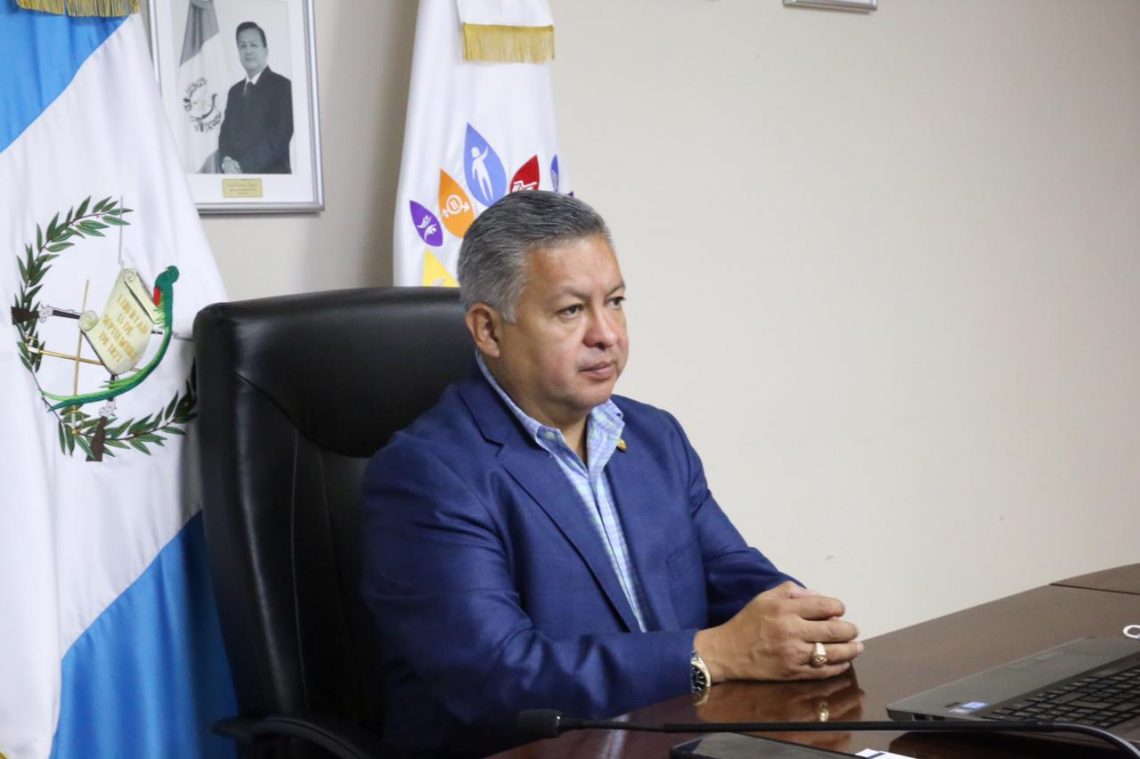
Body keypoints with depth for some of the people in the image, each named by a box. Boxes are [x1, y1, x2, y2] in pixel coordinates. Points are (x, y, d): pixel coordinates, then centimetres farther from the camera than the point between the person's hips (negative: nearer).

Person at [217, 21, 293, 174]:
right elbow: (225, 132, 16)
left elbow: (280, 135, -10)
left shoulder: (282, 86, -3)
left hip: (271, 175, -5)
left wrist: (244, 166, -15)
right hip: (234, 178, 5)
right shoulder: (234, 92, 19)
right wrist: (226, 160, -6)